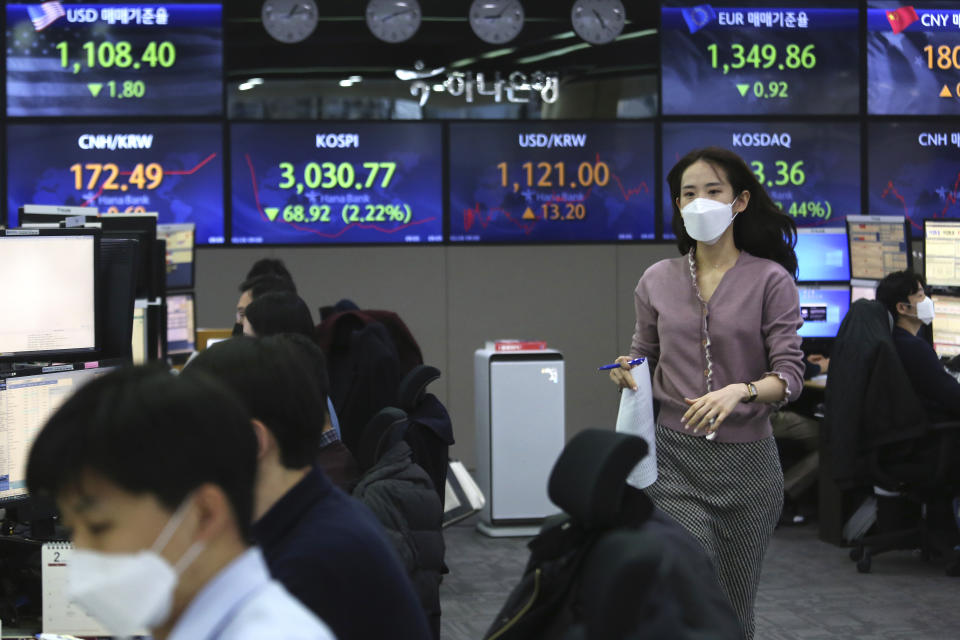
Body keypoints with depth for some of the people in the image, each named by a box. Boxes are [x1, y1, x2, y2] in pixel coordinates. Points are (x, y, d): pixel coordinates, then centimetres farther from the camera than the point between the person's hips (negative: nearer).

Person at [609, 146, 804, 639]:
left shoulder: (770, 280, -3)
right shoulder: (658, 280, 5)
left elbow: (790, 375, -8)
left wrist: (740, 391, -27)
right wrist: (627, 372, -5)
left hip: (746, 460, 0)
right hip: (675, 456, 0)